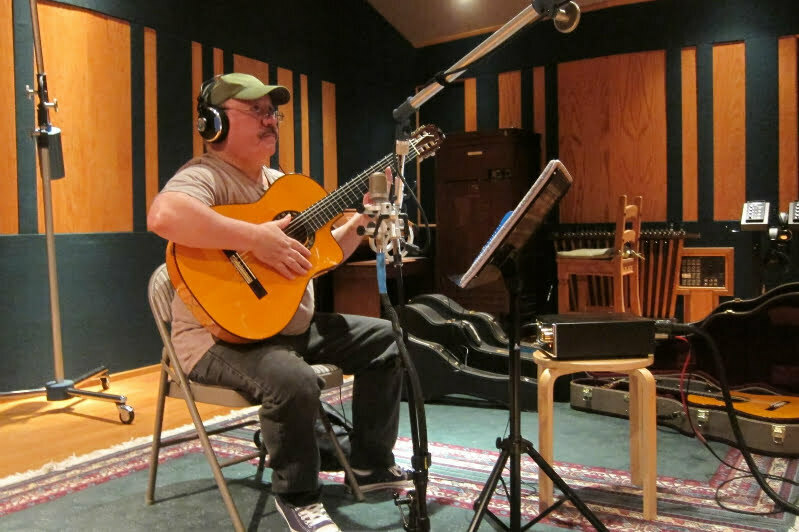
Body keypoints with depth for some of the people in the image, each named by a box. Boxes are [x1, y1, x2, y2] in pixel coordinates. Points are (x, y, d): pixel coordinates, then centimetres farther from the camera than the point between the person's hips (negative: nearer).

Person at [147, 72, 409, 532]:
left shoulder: (279, 183, 14)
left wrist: (362, 219, 3)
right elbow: (164, 216, -40)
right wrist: (257, 238, -35)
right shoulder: (206, 176, -15)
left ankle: (372, 464, 19)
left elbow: (322, 255, 18)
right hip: (222, 335, -9)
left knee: (384, 338, 9)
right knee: (294, 382, -36)